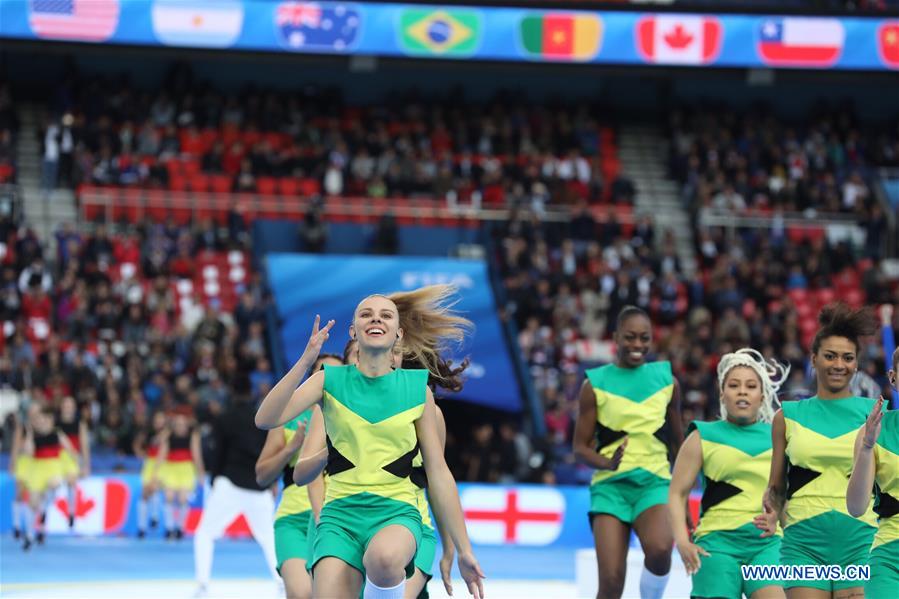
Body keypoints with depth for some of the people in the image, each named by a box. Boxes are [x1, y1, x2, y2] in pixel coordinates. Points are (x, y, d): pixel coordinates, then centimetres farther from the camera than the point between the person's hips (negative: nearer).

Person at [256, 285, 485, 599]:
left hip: (396, 512, -1)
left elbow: (438, 472, 8)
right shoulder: (330, 380, 5)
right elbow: (266, 419, -9)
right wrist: (305, 361, -19)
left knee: (384, 558, -37)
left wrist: (464, 550, 7)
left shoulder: (417, 388, 6)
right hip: (340, 514, 1)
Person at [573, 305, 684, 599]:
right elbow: (580, 447, 2)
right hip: (611, 486, -1)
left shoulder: (666, 379, 9)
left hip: (654, 482, 1)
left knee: (660, 549, -31)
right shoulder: (596, 383, 2)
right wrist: (607, 463, -19)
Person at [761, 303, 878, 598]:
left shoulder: (874, 413, 7)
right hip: (804, 543, 0)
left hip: (860, 542, 0)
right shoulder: (788, 416, 9)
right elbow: (776, 487, 14)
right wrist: (771, 510, -7)